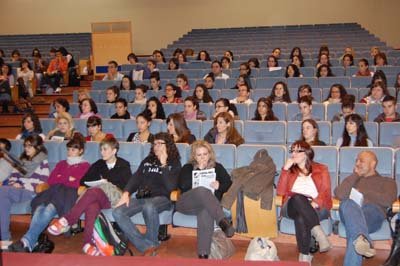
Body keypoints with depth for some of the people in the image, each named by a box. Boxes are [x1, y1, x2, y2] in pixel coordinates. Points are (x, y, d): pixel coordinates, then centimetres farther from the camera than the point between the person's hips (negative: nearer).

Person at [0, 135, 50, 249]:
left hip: (30, 192, -5)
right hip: (16, 190, 5)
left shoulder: (43, 162, 6)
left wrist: (23, 186, -11)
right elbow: (13, 176, 22)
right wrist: (13, 183, -2)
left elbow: (42, 184, -3)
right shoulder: (21, 160, 27)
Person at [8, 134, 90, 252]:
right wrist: (68, 179, 7)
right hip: (55, 191, 4)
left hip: (70, 194, -4)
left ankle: (27, 241, -47)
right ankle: (30, 243, -47)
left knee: (49, 209, -35)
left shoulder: (85, 166, 18)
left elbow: (80, 183, 2)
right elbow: (50, 180, 19)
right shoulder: (61, 164, 33)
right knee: (39, 208, -30)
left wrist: (60, 179, 6)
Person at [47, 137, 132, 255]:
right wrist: (101, 182, 2)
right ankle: (88, 242, -46)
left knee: (93, 192, -36)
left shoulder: (124, 165, 13)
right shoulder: (99, 164, 24)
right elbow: (84, 180, 17)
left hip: (115, 198, -3)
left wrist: (108, 183, 0)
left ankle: (67, 220, -38)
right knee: (92, 206, -37)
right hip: (96, 198, 3)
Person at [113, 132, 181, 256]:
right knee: (117, 212, -23)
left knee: (149, 206, -41)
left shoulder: (174, 164, 10)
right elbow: (136, 178, 16)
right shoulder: (147, 160, 25)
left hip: (161, 198, -5)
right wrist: (126, 193, -3)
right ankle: (147, 247, -28)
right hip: (142, 198, 5)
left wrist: (163, 164, -5)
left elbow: (171, 187, -5)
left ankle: (152, 242, -17)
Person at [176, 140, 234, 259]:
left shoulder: (217, 167, 24)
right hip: (186, 204, 0)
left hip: (209, 204, 1)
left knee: (205, 211, -40)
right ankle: (223, 222, -54)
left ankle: (203, 254, -46)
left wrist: (219, 186, -9)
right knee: (202, 190, -37)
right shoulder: (187, 168, 22)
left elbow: (229, 183, 12)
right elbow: (182, 186, 4)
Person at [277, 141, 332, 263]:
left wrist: (315, 203, -22)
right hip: (292, 207, 1)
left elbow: (325, 192, -1)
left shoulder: (321, 169, 15)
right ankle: (318, 231, -48)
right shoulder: (290, 170, 20)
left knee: (301, 217, -38)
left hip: (316, 208, -1)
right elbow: (280, 192, 4)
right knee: (297, 198, -37)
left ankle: (304, 255, -39)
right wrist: (285, 169, -2)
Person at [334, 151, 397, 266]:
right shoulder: (352, 180, 36)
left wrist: (363, 192, 8)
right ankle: (363, 240, -62)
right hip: (349, 210, 1)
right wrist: (355, 175, 17)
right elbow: (339, 194, 13)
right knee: (348, 204, -38)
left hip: (373, 212, -1)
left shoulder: (387, 181, 28)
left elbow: (387, 201, 4)